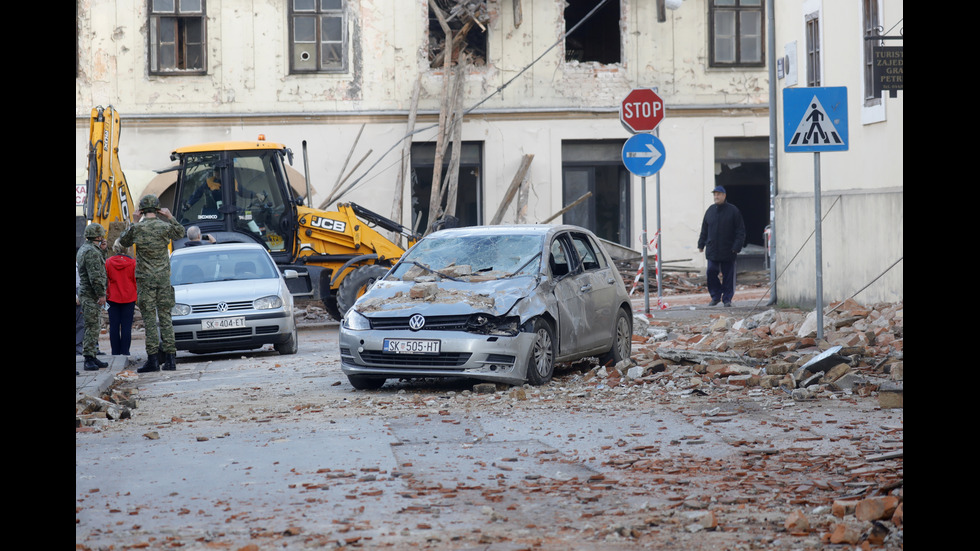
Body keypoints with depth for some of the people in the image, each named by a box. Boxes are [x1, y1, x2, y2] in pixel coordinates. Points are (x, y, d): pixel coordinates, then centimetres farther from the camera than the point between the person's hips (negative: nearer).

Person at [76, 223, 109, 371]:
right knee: (92, 327, -11)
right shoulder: (91, 252, -17)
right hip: (91, 295, -11)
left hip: (87, 294, 11)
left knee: (96, 327, 15)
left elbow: (99, 265, 24)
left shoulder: (84, 249, 17)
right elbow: (95, 276, -22)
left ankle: (93, 357, 19)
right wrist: (101, 294, -22)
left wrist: (102, 250, 12)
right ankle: (89, 358, -13)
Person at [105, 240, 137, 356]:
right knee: (126, 326, 2)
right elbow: (136, 280, 0)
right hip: (128, 298, -1)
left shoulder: (108, 262, -3)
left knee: (114, 326, 5)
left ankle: (115, 352, 5)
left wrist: (105, 294, 14)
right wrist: (137, 298, 10)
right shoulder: (132, 262, -4)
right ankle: (125, 351, 0)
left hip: (112, 297, 1)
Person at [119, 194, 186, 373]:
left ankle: (153, 358, -6)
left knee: (149, 319, -1)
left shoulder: (136, 228, -7)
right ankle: (169, 358, 4)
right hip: (164, 278, 2)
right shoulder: (165, 227, -2)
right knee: (165, 317, 6)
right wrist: (170, 217, 19)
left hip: (145, 279, -2)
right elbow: (180, 233, 19)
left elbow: (123, 241, 12)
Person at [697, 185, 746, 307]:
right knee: (711, 272, -4)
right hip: (712, 250, 3)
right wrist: (701, 244, 11)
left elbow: (740, 231, -3)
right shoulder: (710, 210, 10)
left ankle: (727, 298, 11)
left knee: (728, 275, 2)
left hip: (728, 251, -3)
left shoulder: (733, 210, -2)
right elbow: (704, 230, 17)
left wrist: (737, 247, -12)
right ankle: (715, 296, 8)